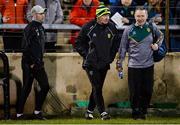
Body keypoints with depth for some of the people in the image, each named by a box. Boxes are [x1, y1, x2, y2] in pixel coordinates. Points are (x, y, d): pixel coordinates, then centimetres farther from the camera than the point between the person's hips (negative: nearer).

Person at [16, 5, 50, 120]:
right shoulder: (30, 28, -12)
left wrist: (40, 61, 15)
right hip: (29, 65, -8)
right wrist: (31, 63, -18)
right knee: (27, 89, -4)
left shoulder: (41, 28, 16)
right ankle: (19, 113, 3)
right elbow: (25, 47, -18)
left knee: (45, 87, 3)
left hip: (38, 64, 8)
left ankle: (37, 111, 10)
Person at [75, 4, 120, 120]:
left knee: (98, 88, 8)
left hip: (104, 64, 4)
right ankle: (103, 112, -13)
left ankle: (90, 111, 21)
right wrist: (86, 55, -4)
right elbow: (78, 44, 2)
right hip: (91, 63, -4)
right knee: (97, 88, -11)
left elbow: (116, 44, 16)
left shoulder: (112, 28, 2)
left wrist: (111, 57, 8)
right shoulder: (88, 27, -7)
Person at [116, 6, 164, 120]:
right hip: (134, 66, -2)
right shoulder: (129, 30, -3)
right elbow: (123, 48, 3)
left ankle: (143, 111, 21)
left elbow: (161, 36, 22)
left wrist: (157, 45, 4)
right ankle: (136, 113, 12)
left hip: (148, 65, 2)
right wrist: (119, 64, 3)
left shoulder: (152, 27, 2)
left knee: (148, 91, 5)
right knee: (135, 91, -1)